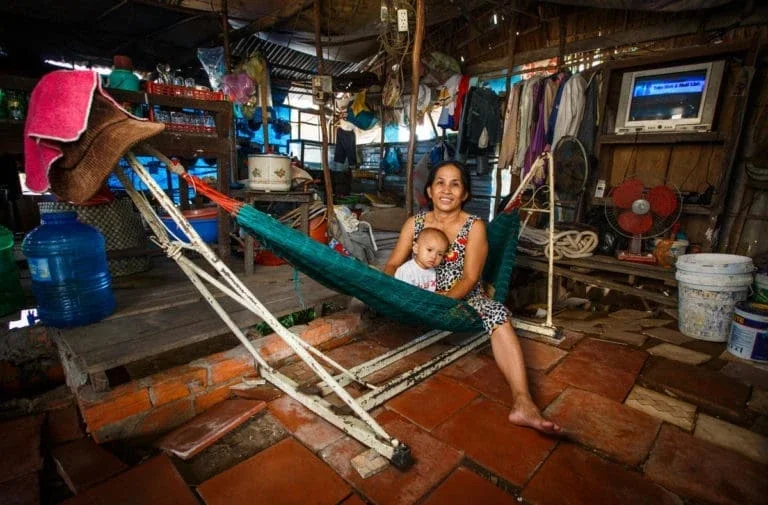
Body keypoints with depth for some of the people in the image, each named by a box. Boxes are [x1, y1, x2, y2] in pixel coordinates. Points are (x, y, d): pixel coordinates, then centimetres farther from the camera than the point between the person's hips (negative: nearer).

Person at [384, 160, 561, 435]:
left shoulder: (475, 226, -5)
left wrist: (447, 298, -32)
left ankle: (523, 404, -38)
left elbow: (469, 278, -12)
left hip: (463, 299, -3)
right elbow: (392, 264, -2)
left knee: (497, 314, -31)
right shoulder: (415, 223, 2)